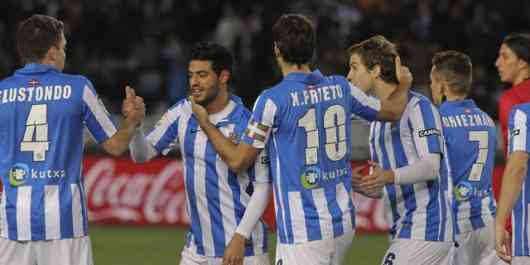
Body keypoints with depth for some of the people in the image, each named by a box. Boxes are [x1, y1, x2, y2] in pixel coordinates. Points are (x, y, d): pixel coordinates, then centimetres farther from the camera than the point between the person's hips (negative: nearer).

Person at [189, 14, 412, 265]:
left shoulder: (273, 99, -11)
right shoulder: (340, 88, 6)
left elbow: (237, 161, -4)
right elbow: (392, 111, 23)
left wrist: (205, 123, 10)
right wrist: (404, 85, 45)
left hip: (302, 230, -6)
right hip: (343, 224, 6)